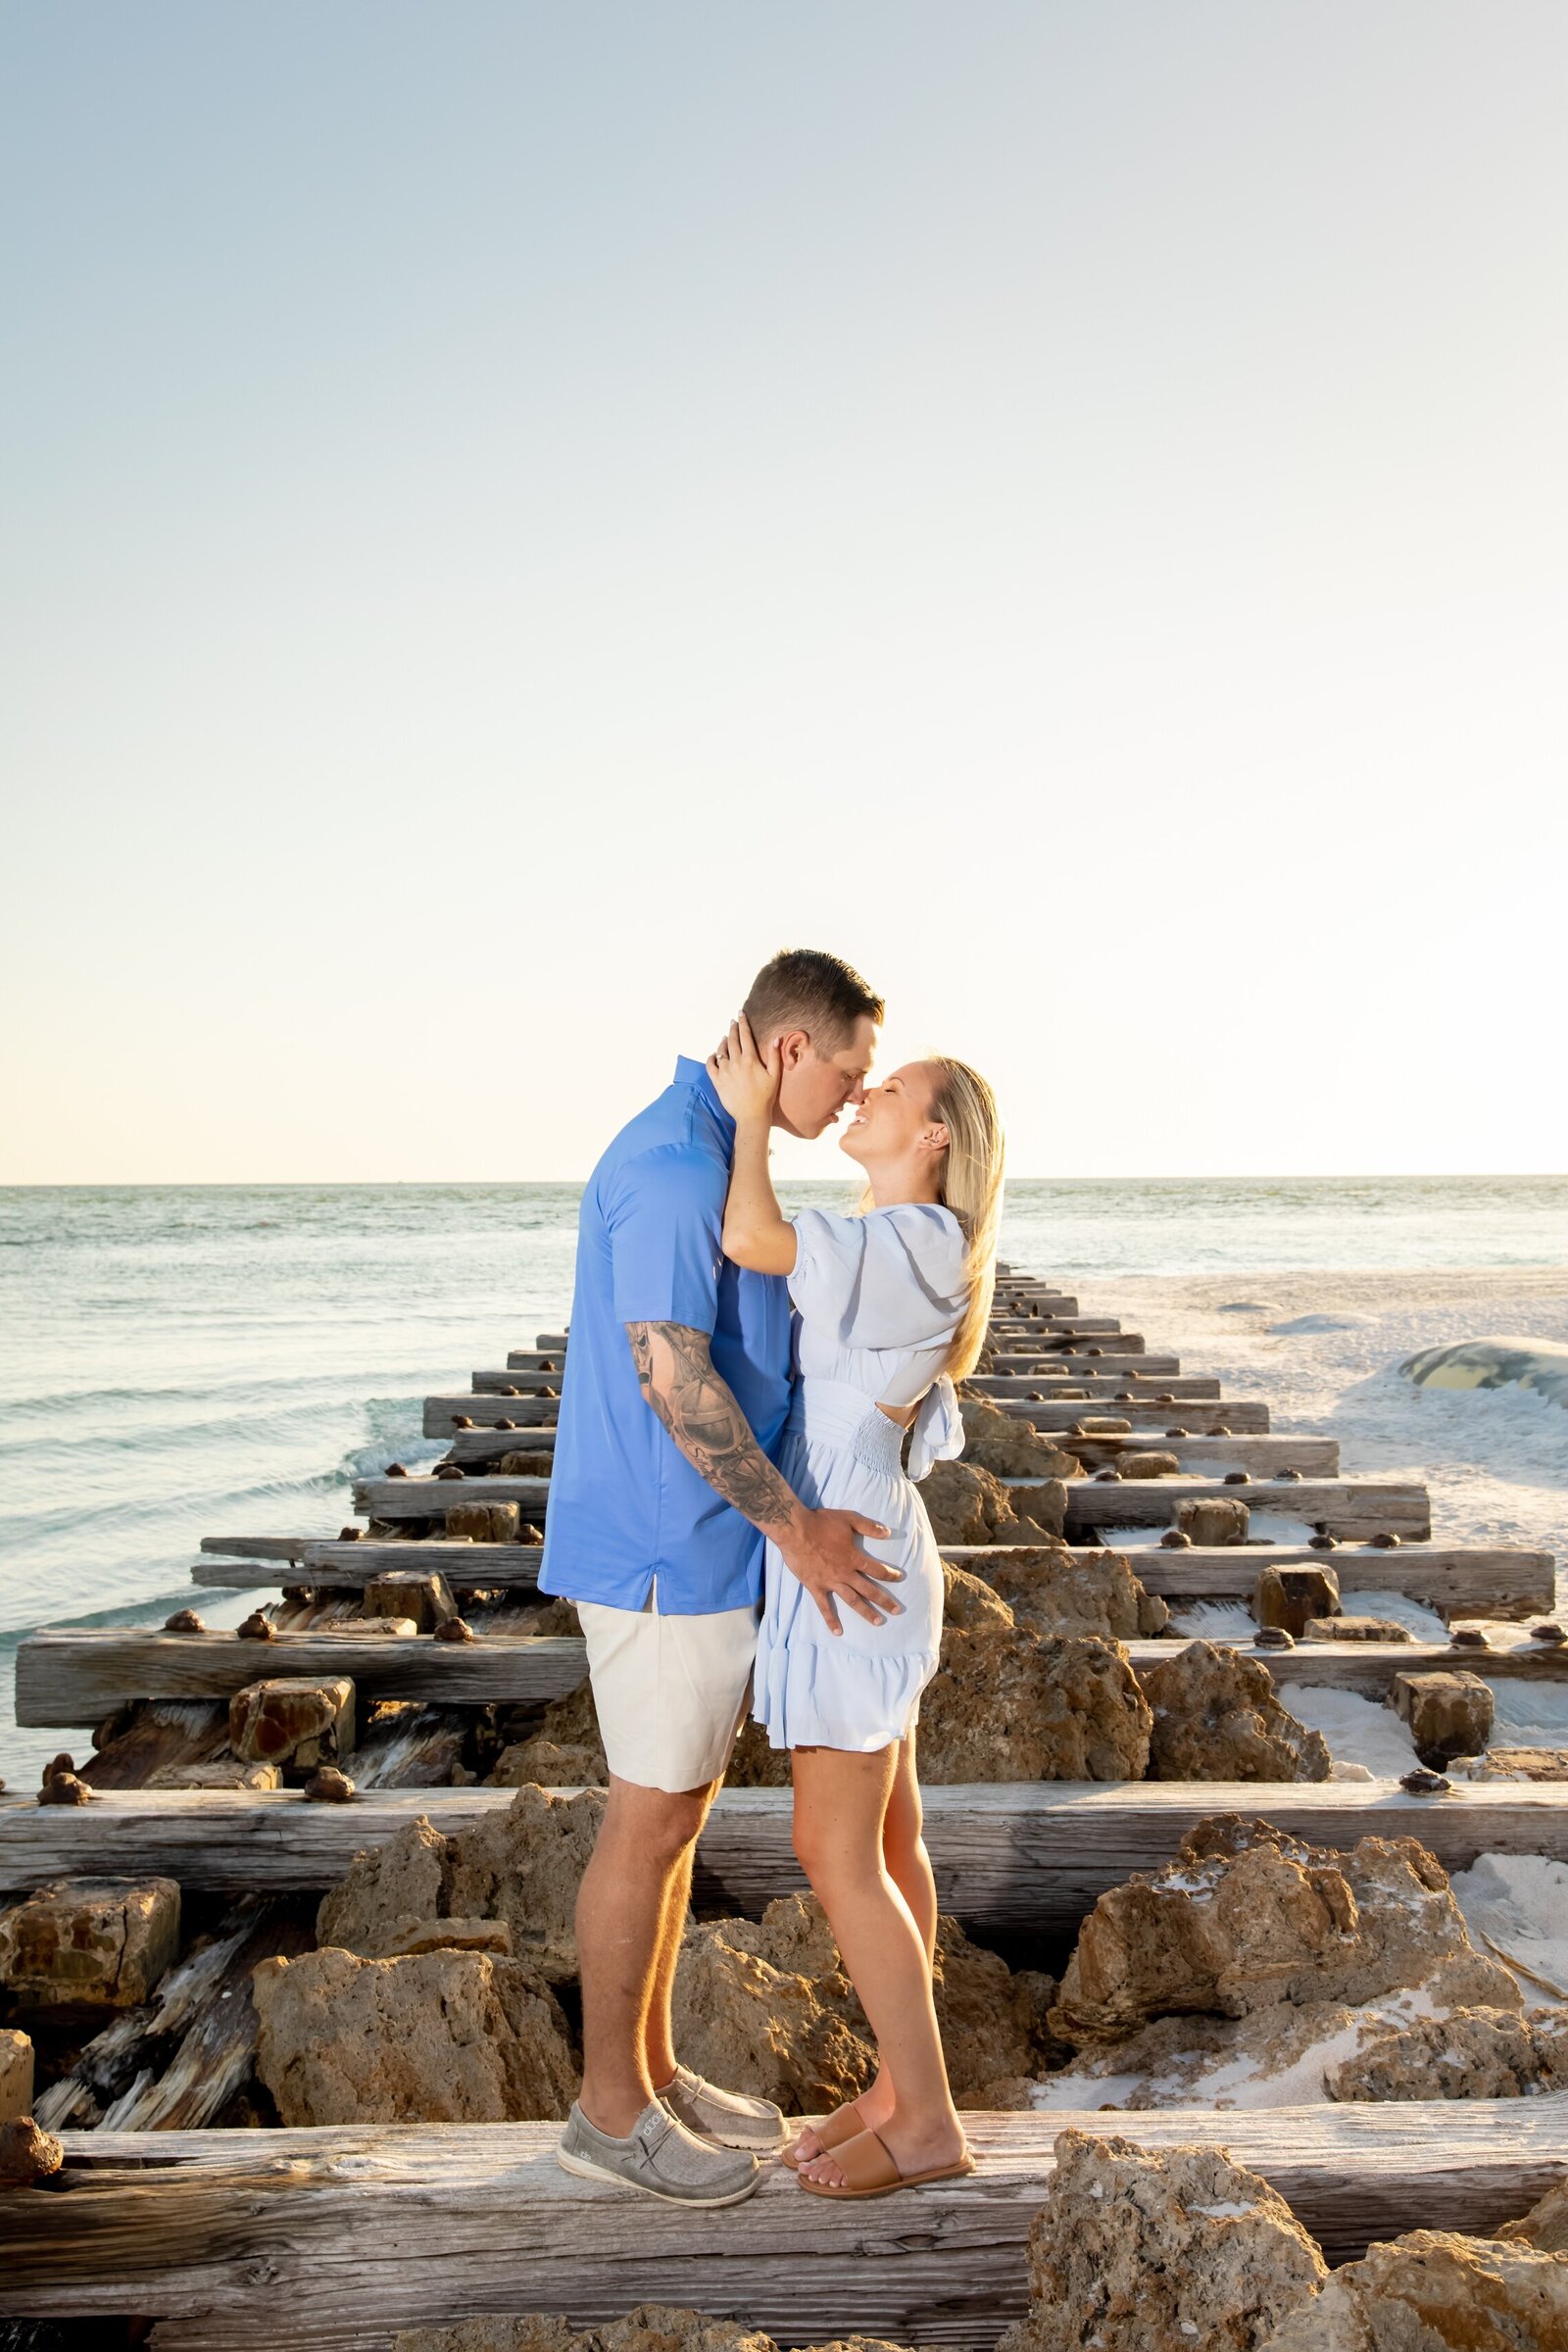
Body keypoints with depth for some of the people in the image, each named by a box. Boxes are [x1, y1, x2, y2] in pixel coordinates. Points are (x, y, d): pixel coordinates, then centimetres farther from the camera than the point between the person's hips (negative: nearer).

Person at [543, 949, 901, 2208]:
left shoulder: (712, 1154, 12)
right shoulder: (673, 1165, -21)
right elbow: (670, 1375, -26)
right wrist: (795, 1526, -20)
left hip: (708, 1544, 10)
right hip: (668, 1548, -10)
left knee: (679, 1809, 17)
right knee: (652, 1823, 3)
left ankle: (652, 2067, 32)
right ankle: (611, 2108, 20)